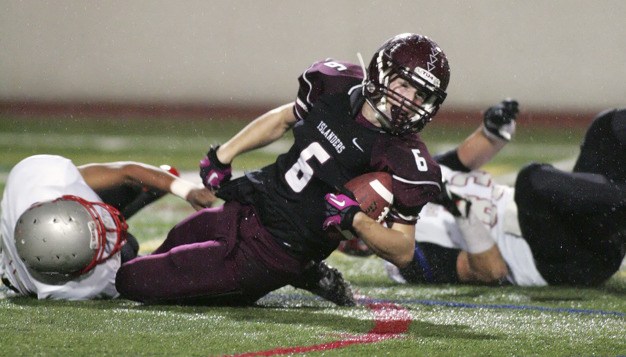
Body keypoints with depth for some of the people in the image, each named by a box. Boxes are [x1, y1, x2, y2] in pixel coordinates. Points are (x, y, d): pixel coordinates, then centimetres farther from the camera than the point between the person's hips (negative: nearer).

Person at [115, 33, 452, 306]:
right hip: (244, 207, 7)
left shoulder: (403, 160, -23)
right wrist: (222, 156, 10)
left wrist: (353, 218, -32)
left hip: (269, 252, -7)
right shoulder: (340, 85, -6)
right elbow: (284, 118, 16)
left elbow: (403, 252, -18)